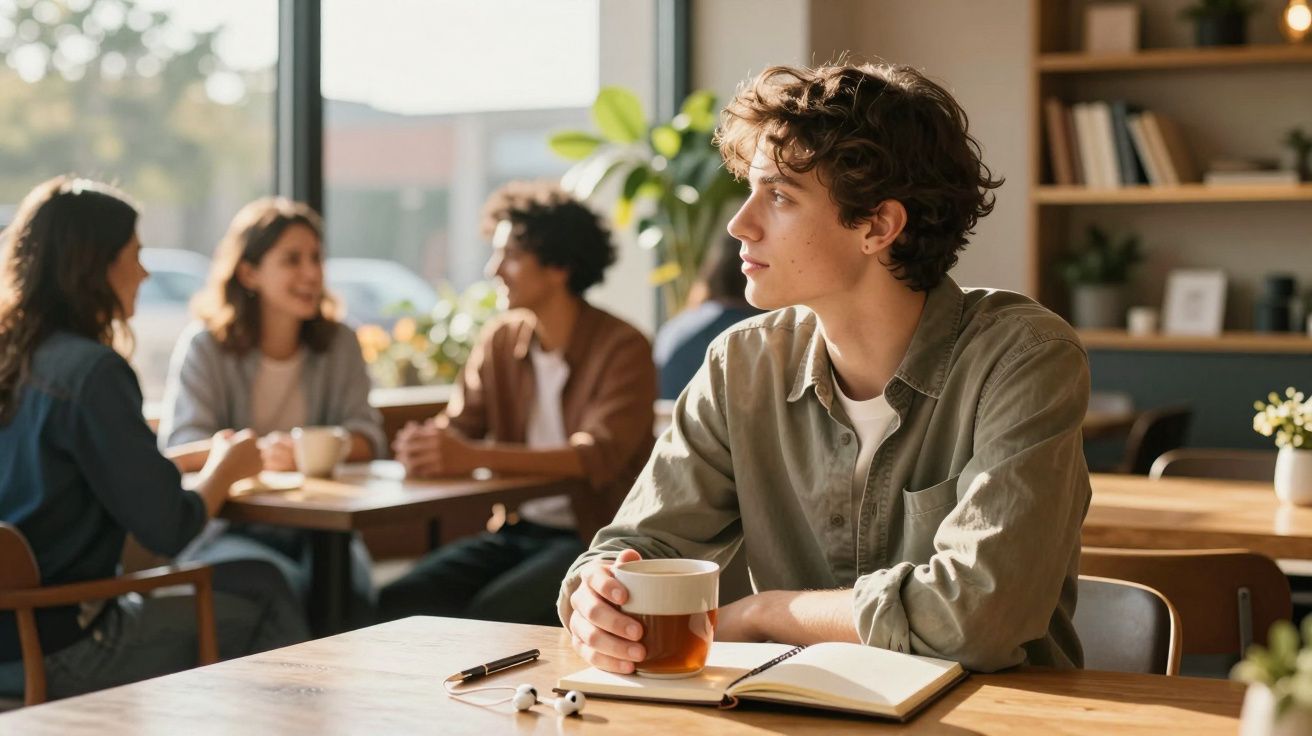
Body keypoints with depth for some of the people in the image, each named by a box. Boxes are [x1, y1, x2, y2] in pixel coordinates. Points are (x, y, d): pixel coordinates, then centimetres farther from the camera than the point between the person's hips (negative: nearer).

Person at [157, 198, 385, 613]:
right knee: (281, 586, -32)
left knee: (350, 587, -29)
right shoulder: (204, 346, -3)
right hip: (227, 528, -2)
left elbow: (366, 438, 1)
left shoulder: (339, 344, 8)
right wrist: (255, 451, -35)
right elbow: (179, 448, -14)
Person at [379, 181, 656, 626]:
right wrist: (424, 444, -23)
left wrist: (474, 456, -37)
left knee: (491, 615, -29)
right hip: (516, 530, 6)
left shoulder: (623, 349, -12)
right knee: (397, 605, -14)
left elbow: (598, 457, -26)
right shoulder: (501, 339, 7)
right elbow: (456, 427, 3)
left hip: (594, 538, -6)